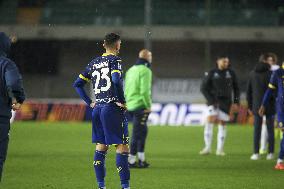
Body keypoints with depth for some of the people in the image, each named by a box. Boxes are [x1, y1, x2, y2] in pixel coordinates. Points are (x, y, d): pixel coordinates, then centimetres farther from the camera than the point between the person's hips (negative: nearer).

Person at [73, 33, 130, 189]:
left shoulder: (93, 63, 14)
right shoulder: (114, 60, -6)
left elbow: (77, 84, 17)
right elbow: (116, 80, -24)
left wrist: (90, 102, 15)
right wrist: (122, 101, -14)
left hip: (97, 108, 7)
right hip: (113, 108, -7)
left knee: (101, 147, 11)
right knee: (122, 147, -5)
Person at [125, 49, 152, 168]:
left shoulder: (131, 70, 15)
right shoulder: (145, 71, -11)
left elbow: (126, 90, 16)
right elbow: (144, 91, -19)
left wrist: (128, 102, 18)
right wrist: (148, 106, -12)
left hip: (131, 105, 8)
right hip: (140, 106, -8)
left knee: (142, 132, 15)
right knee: (137, 134, -2)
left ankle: (141, 159, 16)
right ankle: (131, 160, 0)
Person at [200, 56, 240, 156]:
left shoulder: (231, 73, 5)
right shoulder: (211, 73, -2)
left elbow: (236, 88, 14)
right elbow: (203, 88, -2)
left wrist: (236, 102, 4)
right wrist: (211, 101, -11)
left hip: (225, 102, 2)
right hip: (214, 101, -2)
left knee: (222, 124, 2)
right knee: (210, 121, -18)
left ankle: (220, 149, 11)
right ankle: (207, 147, -17)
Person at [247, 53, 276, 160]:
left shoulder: (252, 74, 6)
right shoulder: (270, 74, -10)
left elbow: (249, 91, 10)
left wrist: (250, 106, 16)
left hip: (257, 106, 3)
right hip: (269, 107, -3)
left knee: (257, 130, 6)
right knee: (270, 130, 3)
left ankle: (256, 153, 3)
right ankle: (270, 153, 3)